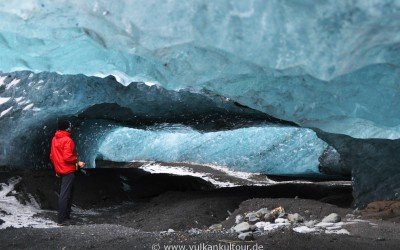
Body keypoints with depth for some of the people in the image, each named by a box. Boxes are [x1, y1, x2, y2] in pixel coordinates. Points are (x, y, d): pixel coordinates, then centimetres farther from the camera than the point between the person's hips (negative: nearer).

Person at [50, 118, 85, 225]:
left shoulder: (54, 139, 10)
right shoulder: (67, 140, -17)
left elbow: (52, 156, 15)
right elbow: (67, 157, -23)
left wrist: (57, 169, 22)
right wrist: (78, 162, -12)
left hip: (60, 171, 9)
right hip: (68, 171, -9)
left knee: (68, 192, 20)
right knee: (65, 194, -8)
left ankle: (66, 215, 26)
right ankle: (61, 219, -8)